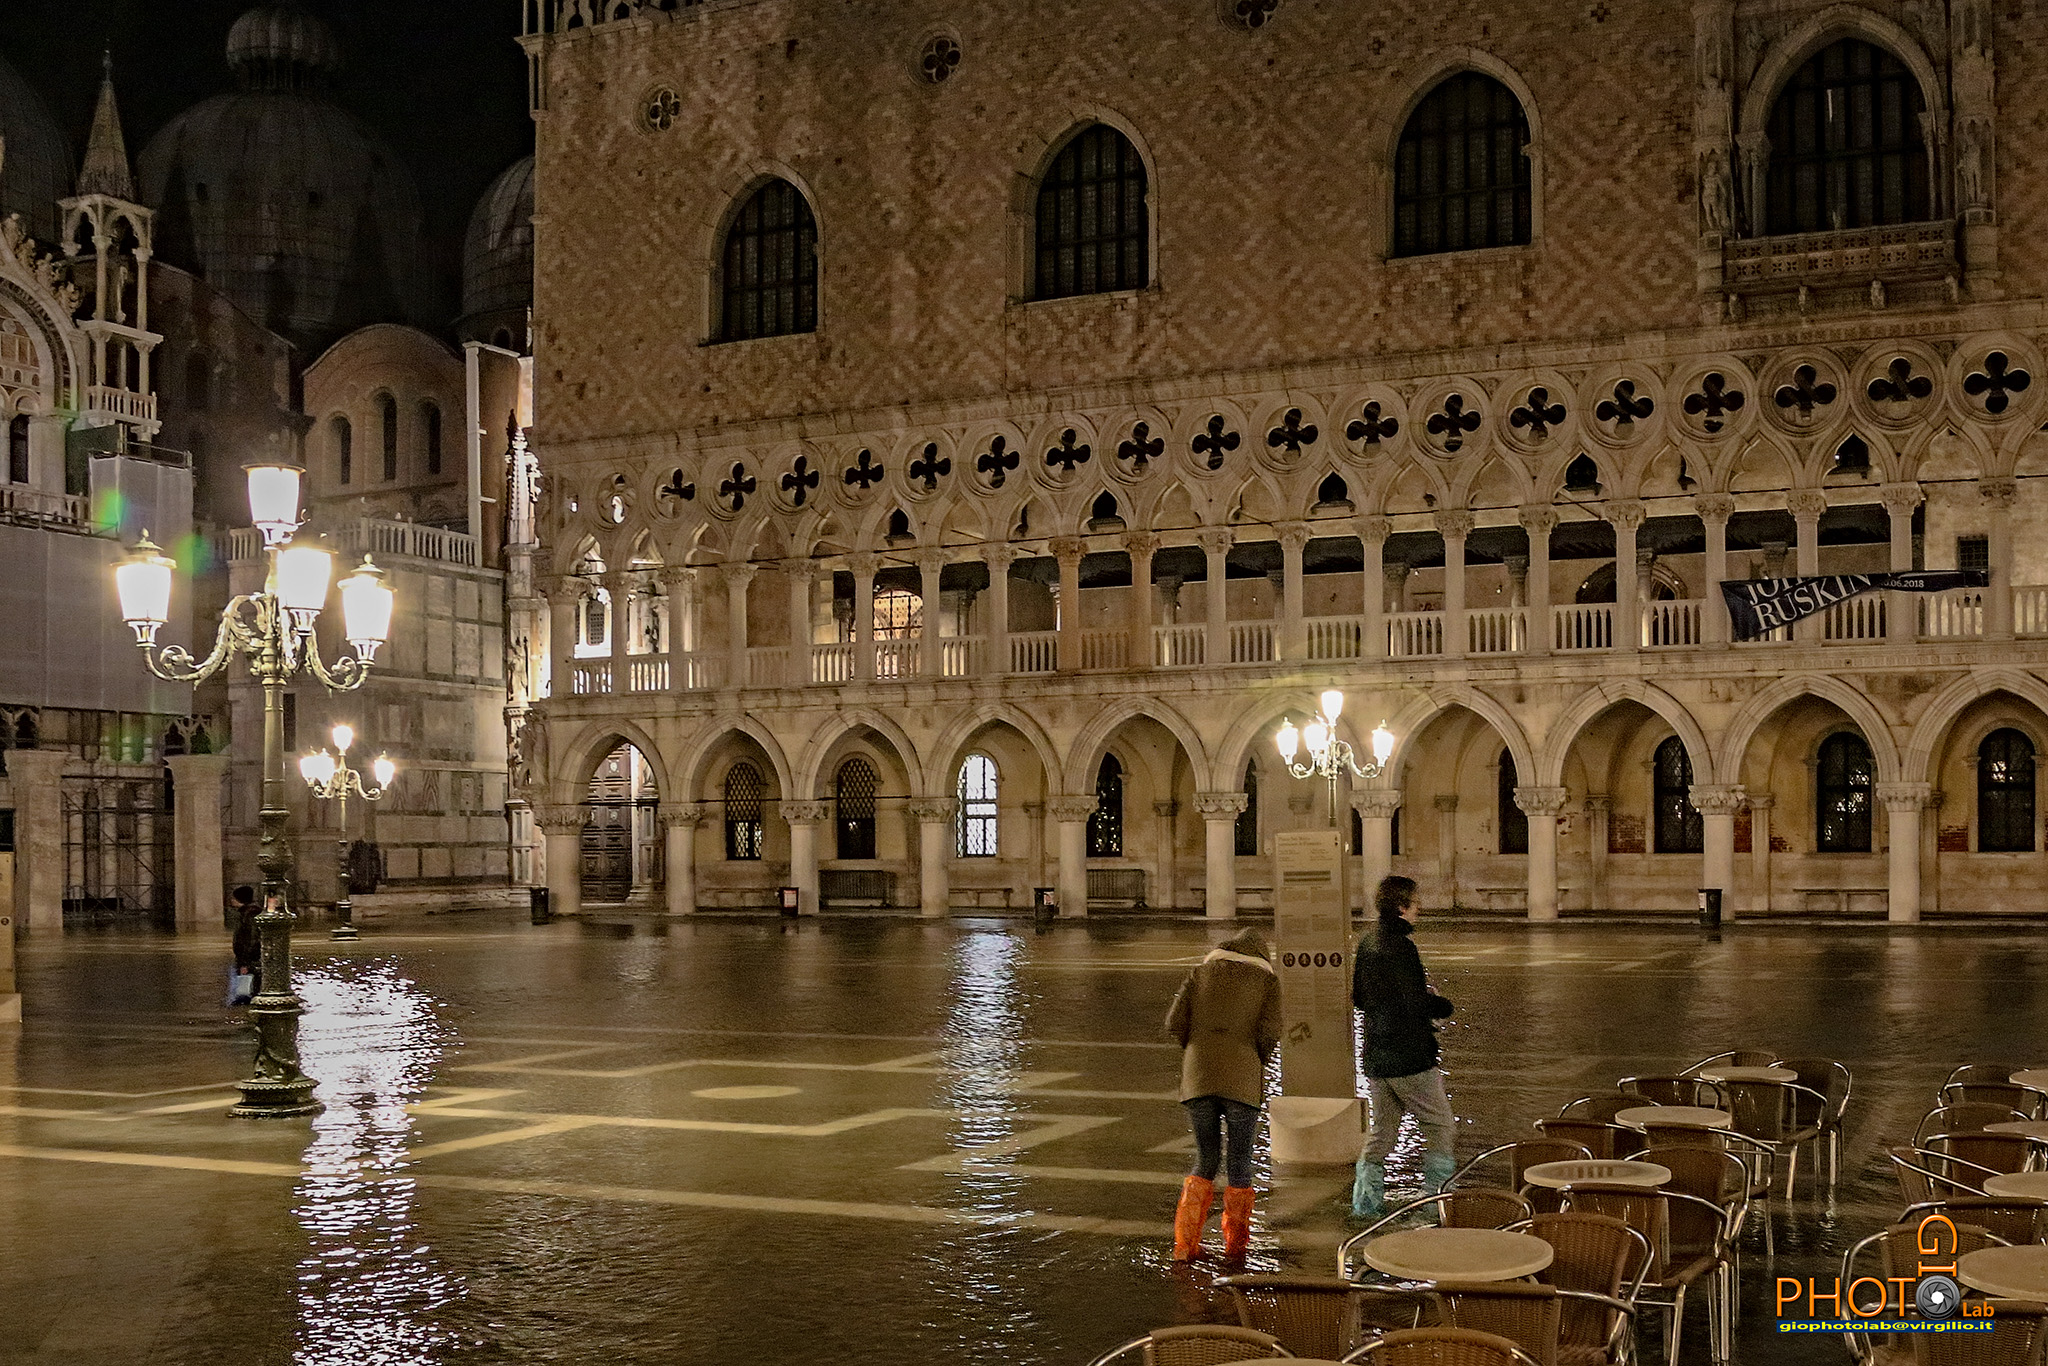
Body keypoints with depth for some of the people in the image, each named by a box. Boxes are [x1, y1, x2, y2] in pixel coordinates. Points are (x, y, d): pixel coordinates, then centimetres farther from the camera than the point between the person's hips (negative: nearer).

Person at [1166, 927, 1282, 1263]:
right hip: (1241, 1082, -2)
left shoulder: (1201, 972, 16)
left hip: (1198, 1080, 2)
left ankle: (1185, 1243, 5)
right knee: (1239, 1162, 11)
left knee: (1206, 1160, 13)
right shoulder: (1268, 979, 9)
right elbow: (1269, 1033, -4)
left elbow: (1175, 1023, 5)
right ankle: (1235, 1245, 13)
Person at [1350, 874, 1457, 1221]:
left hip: (1375, 1056, 8)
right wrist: (1441, 1004, -1)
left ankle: (1366, 1200, 13)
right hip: (1410, 1056, -8)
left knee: (1383, 1129, 16)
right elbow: (1417, 1003, -22)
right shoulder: (1401, 946, -18)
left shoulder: (1366, 942, 9)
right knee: (1441, 1127, 4)